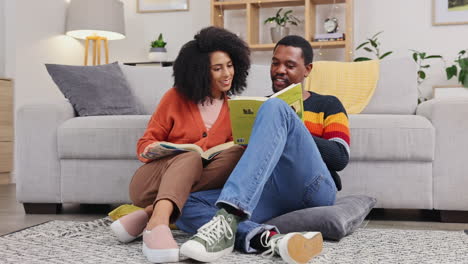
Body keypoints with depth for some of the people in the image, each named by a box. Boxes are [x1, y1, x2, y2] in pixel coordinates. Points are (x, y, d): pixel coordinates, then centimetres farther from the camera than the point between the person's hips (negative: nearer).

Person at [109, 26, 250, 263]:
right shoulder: (176, 98, 2)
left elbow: (229, 150, 5)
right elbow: (145, 143, 3)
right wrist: (154, 150, -20)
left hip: (196, 184, 3)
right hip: (151, 181, -2)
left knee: (237, 154, -26)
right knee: (190, 157, -34)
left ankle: (147, 214, -31)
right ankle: (157, 225, -61)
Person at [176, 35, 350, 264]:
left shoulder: (327, 105, 20)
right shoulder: (258, 107, 30)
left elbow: (340, 158, 5)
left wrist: (294, 134, -6)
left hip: (312, 188, -3)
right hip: (271, 195, 4)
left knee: (273, 108, -26)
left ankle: (227, 218, -42)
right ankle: (268, 239, -45)